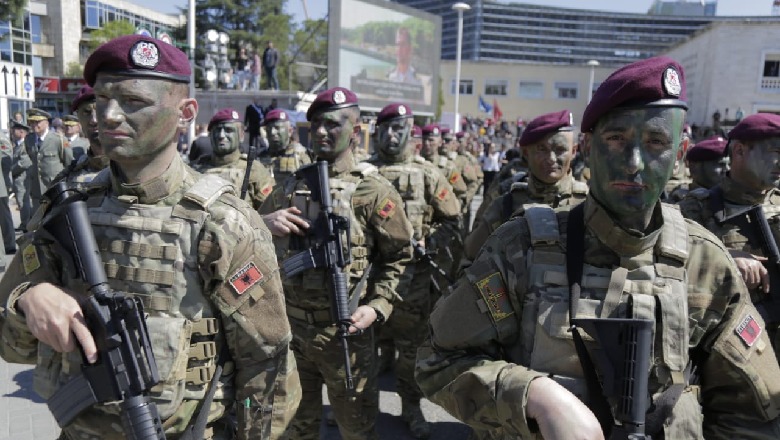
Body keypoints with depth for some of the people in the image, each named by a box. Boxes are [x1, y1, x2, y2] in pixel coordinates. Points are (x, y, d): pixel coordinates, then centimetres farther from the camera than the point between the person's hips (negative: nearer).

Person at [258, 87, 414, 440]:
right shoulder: (290, 186, 8)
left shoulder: (374, 191, -6)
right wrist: (264, 223, -11)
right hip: (289, 325, 4)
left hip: (344, 331, -4)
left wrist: (377, 307, -19)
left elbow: (399, 257, -6)